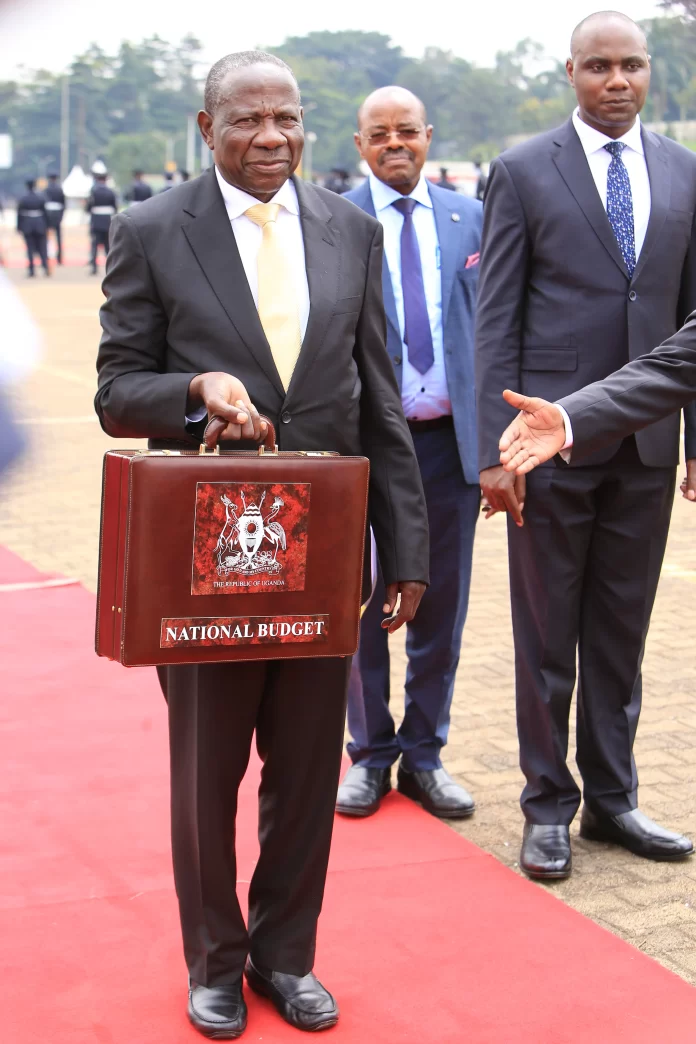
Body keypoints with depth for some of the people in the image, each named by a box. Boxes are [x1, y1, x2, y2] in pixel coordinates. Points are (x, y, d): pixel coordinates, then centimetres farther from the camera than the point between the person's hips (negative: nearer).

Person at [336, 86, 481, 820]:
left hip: (452, 440, 3)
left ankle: (424, 755, 22)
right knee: (363, 603, 6)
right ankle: (371, 753, 22)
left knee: (442, 603, 9)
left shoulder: (468, 218, 8)